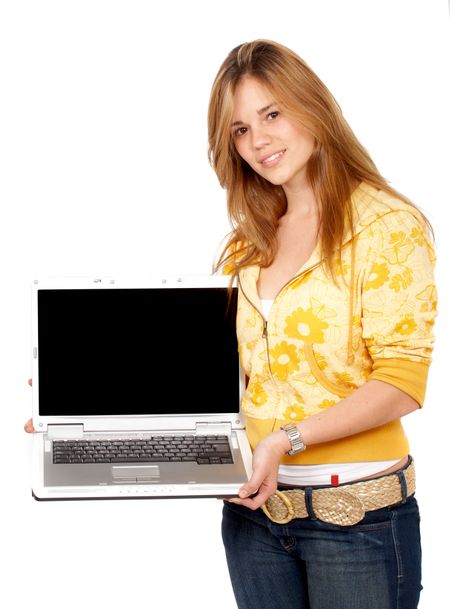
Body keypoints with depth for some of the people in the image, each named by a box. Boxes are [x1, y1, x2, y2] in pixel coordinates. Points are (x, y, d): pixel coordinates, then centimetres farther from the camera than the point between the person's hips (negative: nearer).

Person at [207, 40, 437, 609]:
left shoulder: (387, 225, -8)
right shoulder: (248, 243, 11)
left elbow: (401, 384, -14)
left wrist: (290, 438, -24)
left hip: (356, 515, -5)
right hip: (254, 506, 6)